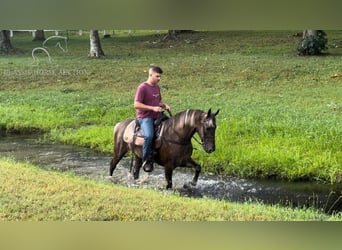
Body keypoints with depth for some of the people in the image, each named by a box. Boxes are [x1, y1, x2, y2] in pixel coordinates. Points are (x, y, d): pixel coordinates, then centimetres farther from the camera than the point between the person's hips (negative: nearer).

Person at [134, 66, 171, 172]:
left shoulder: (157, 87, 15)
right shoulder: (142, 87, -10)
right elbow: (136, 105, -16)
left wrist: (165, 105, 5)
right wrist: (153, 108, -21)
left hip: (157, 116, 9)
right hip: (145, 117, -9)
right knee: (149, 135, -33)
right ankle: (146, 160, -19)